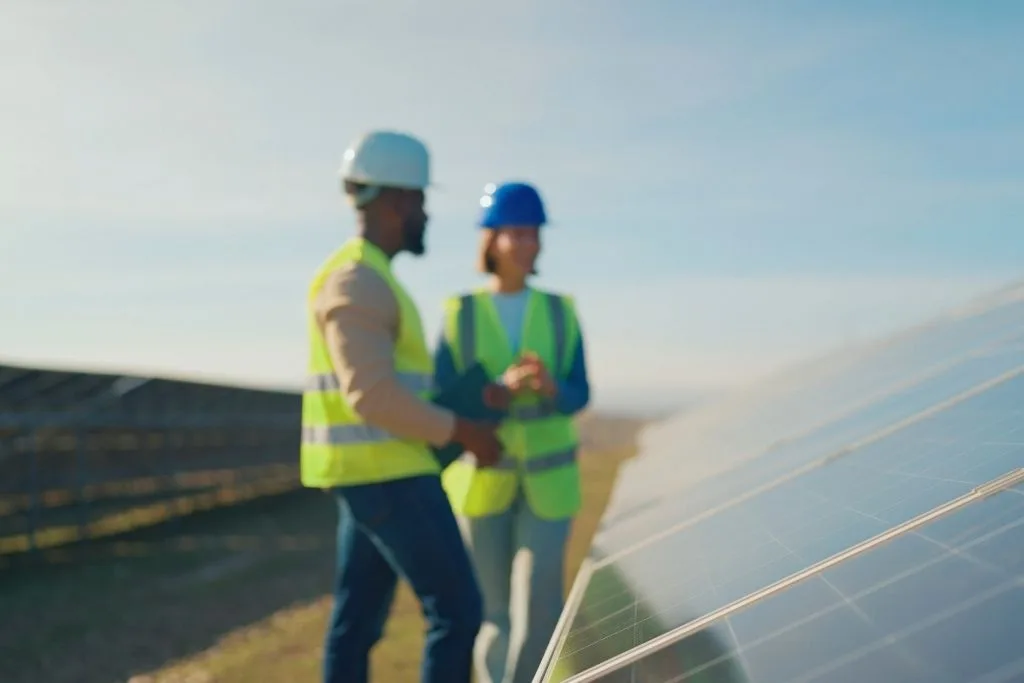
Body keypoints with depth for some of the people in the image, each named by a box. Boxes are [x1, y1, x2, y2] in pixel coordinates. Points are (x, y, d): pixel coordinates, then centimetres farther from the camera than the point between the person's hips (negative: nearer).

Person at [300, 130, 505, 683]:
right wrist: (461, 432, -15)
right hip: (386, 474, -10)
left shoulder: (362, 281, 17)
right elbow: (373, 396, -25)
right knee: (457, 610, -4)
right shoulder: (359, 281, -17)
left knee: (358, 619, 11)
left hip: (371, 474, 10)